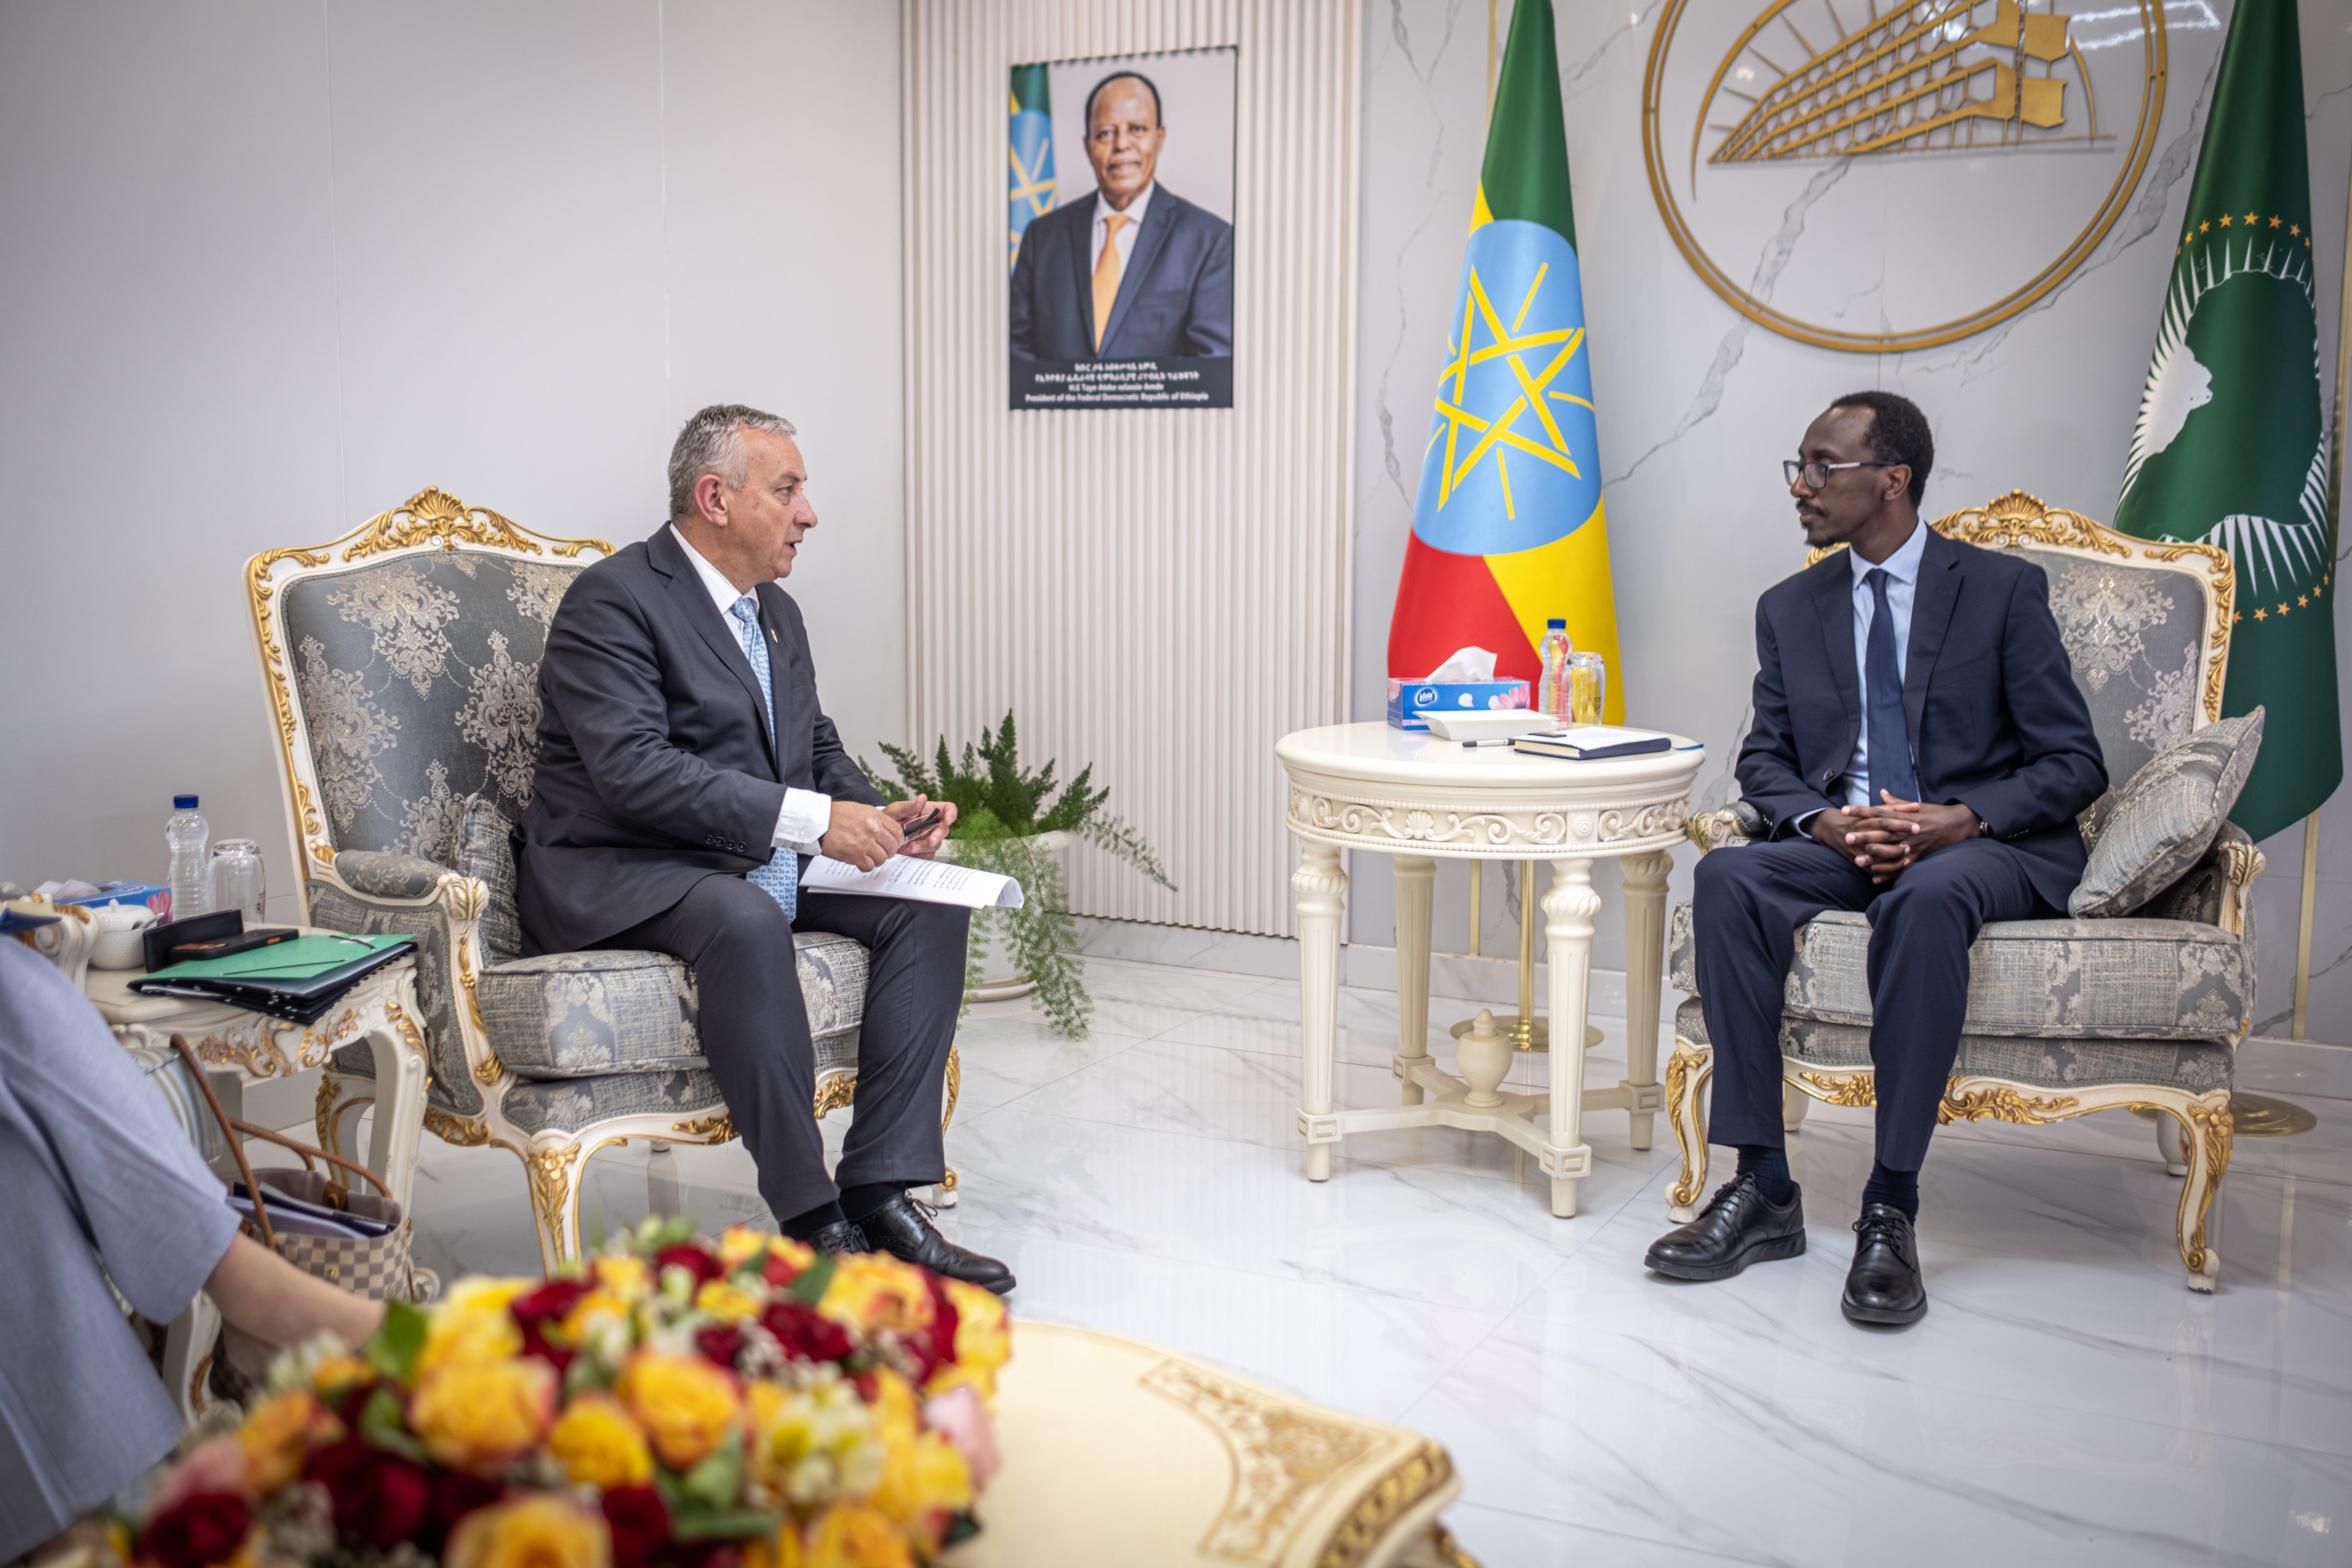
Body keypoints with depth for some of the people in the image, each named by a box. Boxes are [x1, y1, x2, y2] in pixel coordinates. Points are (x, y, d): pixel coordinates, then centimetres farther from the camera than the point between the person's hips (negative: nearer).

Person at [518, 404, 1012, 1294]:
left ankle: (880, 1192, -14)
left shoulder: (776, 611, 16)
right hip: (619, 879, -8)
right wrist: (809, 818, -28)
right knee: (745, 918, -38)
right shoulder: (613, 601, -11)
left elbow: (819, 750, 21)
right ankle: (811, 1220, -29)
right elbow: (634, 770, -24)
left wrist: (881, 818, -1)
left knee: (931, 907, -11)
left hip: (762, 866, 8)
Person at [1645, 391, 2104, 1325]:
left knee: (1923, 899, -39)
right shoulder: (1790, 609, 12)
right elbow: (1765, 758, 12)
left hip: (1988, 848, -4)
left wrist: (1961, 819, -21)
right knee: (1727, 880, -28)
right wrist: (1823, 821, -12)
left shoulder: (2004, 590, 0)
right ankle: (1764, 1190, -24)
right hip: (1843, 844, 4)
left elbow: (2074, 765, -3)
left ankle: (1891, 1209, -31)